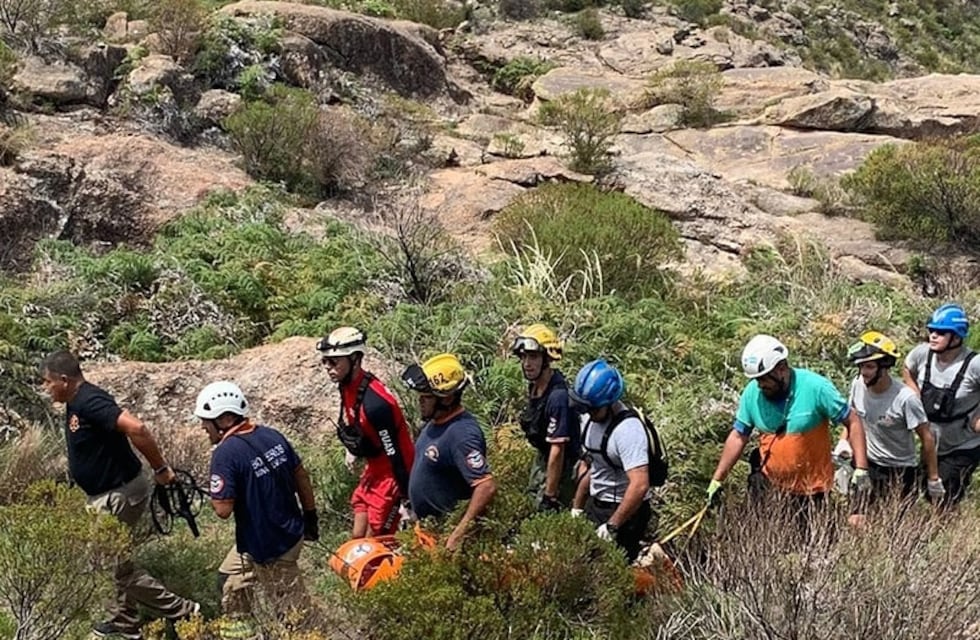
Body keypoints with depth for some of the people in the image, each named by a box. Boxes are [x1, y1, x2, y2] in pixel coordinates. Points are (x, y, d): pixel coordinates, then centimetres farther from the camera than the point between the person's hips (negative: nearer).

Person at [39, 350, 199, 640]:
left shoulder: (89, 402, -25)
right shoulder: (76, 403, 8)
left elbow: (136, 428, -36)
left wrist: (161, 469, -28)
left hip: (119, 495, -10)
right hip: (108, 494, 10)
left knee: (114, 562, -1)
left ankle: (182, 611, 4)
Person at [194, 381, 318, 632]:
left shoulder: (225, 453, -23)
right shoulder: (272, 435, -2)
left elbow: (223, 509, -25)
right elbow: (302, 477, 6)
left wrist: (216, 490, -4)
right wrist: (311, 517, 17)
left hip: (270, 547, -9)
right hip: (291, 531, 9)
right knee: (232, 578, 29)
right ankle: (237, 630, 45)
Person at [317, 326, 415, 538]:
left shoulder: (374, 402, -32)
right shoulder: (347, 385, -5)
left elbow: (395, 454, -27)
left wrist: (406, 500, -21)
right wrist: (352, 448, 29)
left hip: (391, 476, -9)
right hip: (374, 472, 9)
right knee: (358, 537, 15)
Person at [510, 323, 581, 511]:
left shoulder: (557, 396, -31)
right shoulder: (534, 385, -3)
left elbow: (557, 450, -29)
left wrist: (549, 496, -25)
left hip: (561, 466, -9)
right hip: (543, 458, 9)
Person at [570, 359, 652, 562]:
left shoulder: (627, 429, -24)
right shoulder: (589, 419, 3)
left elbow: (640, 485, -32)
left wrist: (612, 526, -28)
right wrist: (577, 508, 18)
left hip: (624, 510, -8)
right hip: (595, 506, 8)